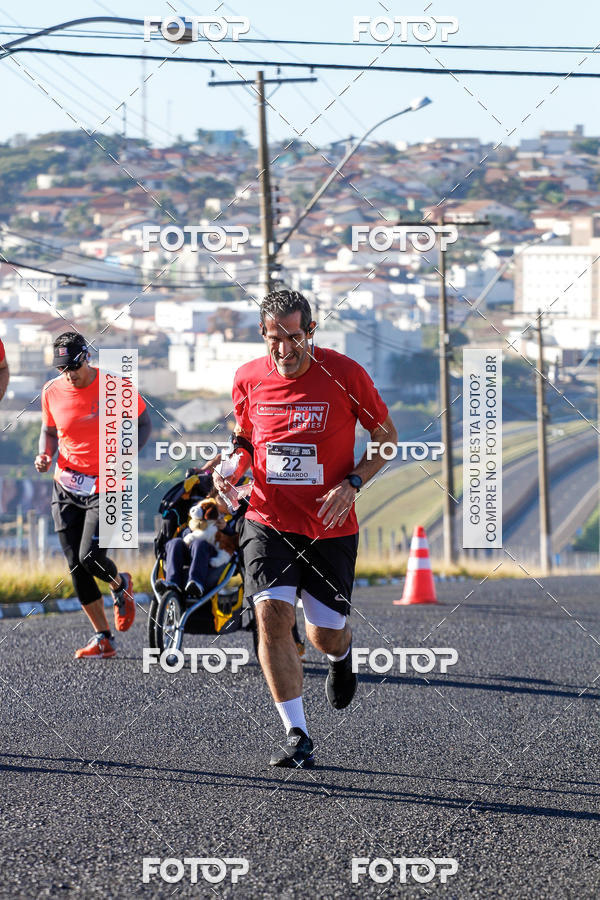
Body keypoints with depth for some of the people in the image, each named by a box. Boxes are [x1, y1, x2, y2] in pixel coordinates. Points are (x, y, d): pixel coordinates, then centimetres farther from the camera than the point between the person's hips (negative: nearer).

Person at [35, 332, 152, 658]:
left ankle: (120, 585, 19)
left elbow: (143, 423, 2)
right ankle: (103, 638, 13)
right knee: (76, 567, 1)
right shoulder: (52, 392, 0)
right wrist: (45, 454, -4)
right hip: (66, 488, 4)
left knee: (90, 557, -17)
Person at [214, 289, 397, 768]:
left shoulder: (344, 373, -10)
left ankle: (341, 655, 47)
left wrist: (353, 483, -13)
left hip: (331, 526, -1)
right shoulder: (249, 378, -2)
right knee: (272, 613, -19)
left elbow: (386, 435, 1)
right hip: (269, 522, 1)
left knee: (326, 635, 5)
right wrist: (232, 467, -4)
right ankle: (297, 736, -12)